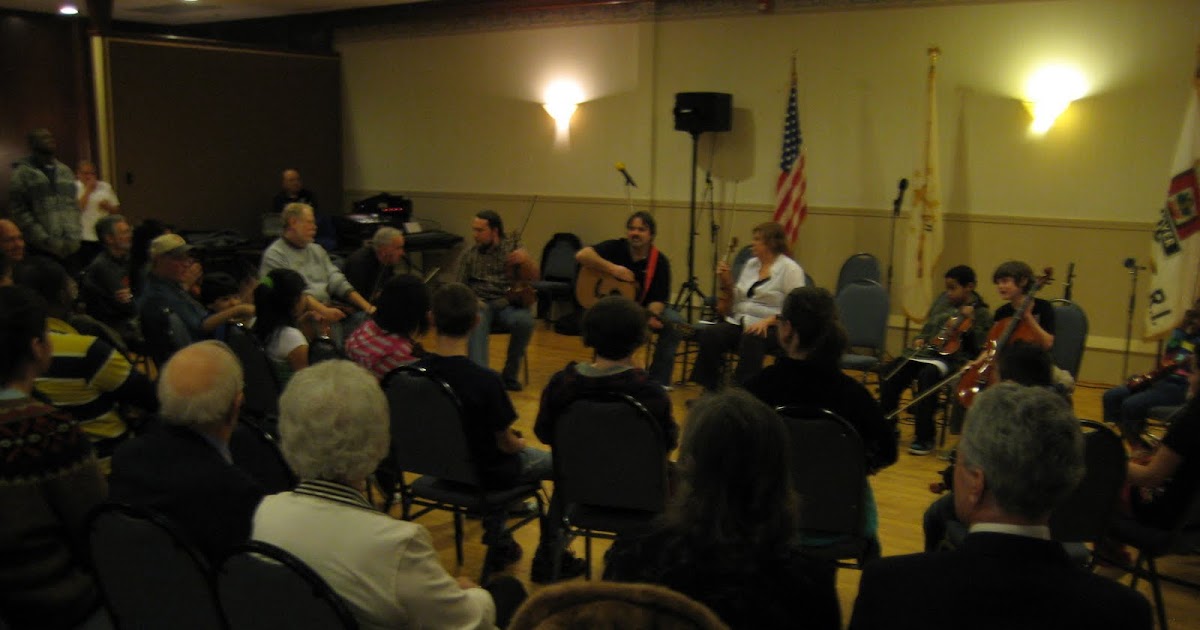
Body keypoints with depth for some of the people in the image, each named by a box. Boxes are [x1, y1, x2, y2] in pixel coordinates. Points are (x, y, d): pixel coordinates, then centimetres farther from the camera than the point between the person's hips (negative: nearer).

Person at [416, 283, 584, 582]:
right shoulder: (486, 380, -31)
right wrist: (520, 443, 5)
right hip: (485, 474, -6)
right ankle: (548, 558, 20)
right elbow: (506, 444, -19)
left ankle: (498, 544, 40)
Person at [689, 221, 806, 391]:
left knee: (751, 339, -39)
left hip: (771, 328, -5)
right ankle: (708, 389, -17)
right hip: (740, 323, 6)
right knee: (709, 334, -23)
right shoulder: (751, 264, 19)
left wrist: (768, 321, -24)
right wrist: (725, 281, 7)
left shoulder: (789, 269, -1)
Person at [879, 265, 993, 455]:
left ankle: (924, 438, -26)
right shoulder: (943, 300, 17)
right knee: (890, 373, -16)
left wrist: (970, 323, -17)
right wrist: (920, 339, 9)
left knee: (926, 376, -37)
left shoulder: (980, 312, 0)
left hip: (952, 358, -6)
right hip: (926, 352, 6)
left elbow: (980, 346, -9)